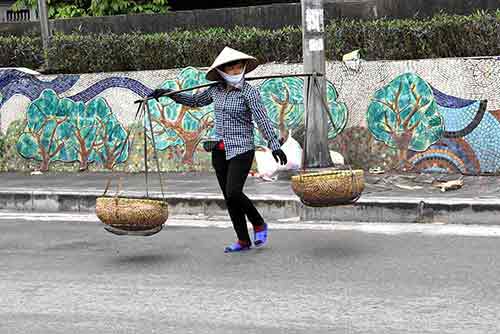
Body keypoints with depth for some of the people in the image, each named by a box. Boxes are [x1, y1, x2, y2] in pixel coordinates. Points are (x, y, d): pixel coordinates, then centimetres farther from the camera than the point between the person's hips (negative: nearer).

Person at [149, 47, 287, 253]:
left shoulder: (249, 92, -10)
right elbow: (194, 101, 23)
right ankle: (243, 241, 14)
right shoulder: (216, 91, 7)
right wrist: (169, 93, 18)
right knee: (229, 197, 6)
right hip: (220, 150, 6)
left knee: (233, 192, -18)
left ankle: (259, 225, 6)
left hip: (241, 150, -6)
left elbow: (262, 120, -19)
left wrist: (274, 145, -28)